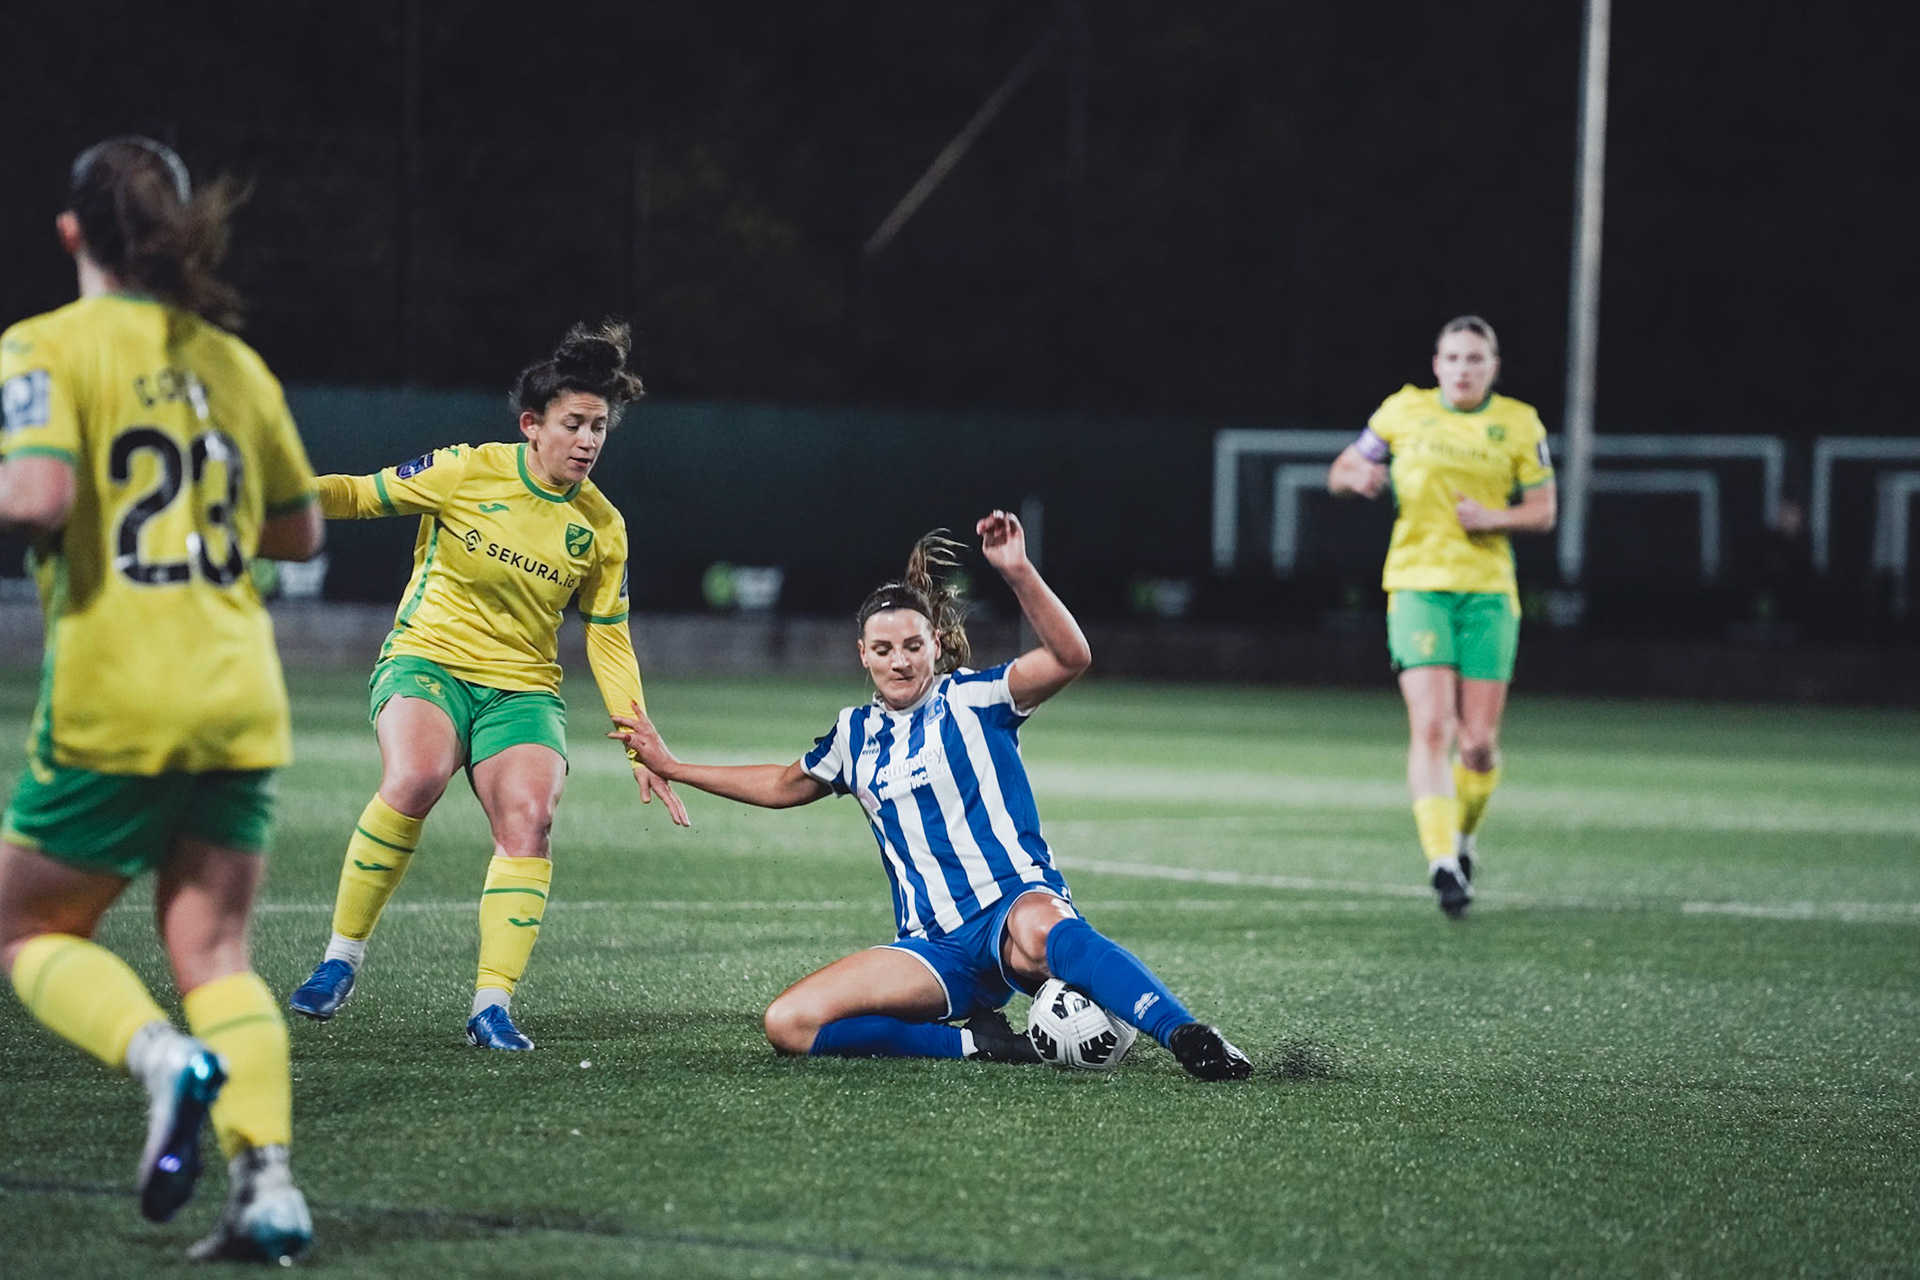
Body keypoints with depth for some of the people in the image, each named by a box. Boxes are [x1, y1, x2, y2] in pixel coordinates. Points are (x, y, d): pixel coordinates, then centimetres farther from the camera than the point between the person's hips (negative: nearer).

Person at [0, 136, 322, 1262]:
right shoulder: (234, 362, 11)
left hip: (113, 706, -5)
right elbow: (300, 531, 19)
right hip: (241, 702, 5)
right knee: (215, 952, 8)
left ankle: (166, 1060, -17)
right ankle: (270, 1182, -11)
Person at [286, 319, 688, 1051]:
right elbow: (363, 495, 2)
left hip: (523, 690, 3)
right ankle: (342, 957, -16)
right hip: (427, 660, -3)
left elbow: (609, 644, 10)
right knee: (414, 779, -33)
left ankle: (492, 1004, -20)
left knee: (528, 818, -25)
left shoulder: (601, 528, 3)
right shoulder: (467, 472, -6)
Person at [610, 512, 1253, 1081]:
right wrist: (671, 766, 39)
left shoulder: (971, 698, 2)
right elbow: (783, 785, 37)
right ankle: (978, 1041, -18)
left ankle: (1189, 1039, -52)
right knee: (788, 1023, -18)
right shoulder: (856, 735, 17)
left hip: (1015, 902, -5)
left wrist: (1019, 574, -28)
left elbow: (1070, 657, -15)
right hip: (936, 949, 5)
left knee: (1037, 929, -46)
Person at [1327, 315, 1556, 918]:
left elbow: (1544, 511, 9)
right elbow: (1340, 472, 13)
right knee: (1431, 728, -16)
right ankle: (1442, 860, -19)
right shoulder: (1404, 411, 5)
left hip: (1489, 590, 1)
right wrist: (1356, 476, -11)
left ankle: (1463, 836, 27)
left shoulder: (1520, 424, 6)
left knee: (1480, 742, 0)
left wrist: (1496, 517, -11)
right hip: (1418, 584, -1)